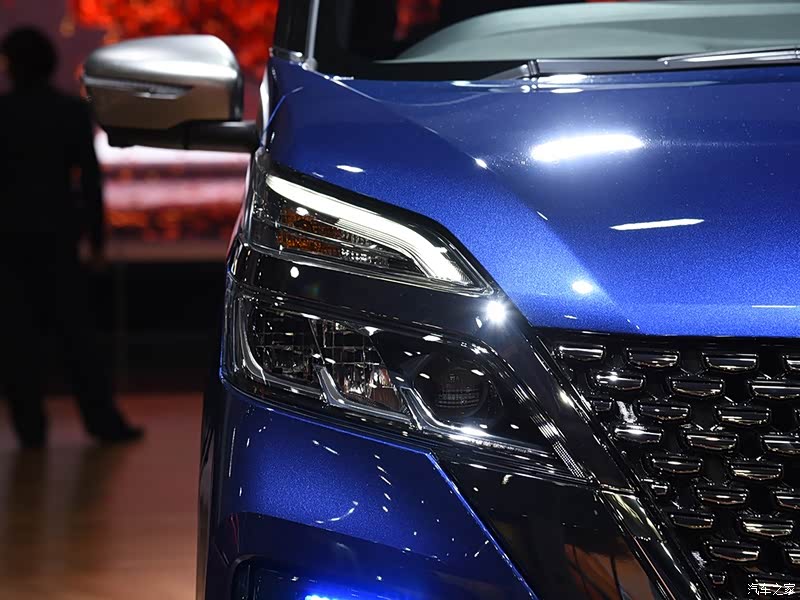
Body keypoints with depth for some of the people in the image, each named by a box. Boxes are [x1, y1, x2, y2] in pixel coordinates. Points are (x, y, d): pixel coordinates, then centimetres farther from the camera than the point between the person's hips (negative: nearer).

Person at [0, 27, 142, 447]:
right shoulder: (72, 112, -1)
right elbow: (89, 178, -2)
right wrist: (96, 238, 5)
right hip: (57, 234, 1)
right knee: (74, 332, 7)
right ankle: (102, 421, 5)